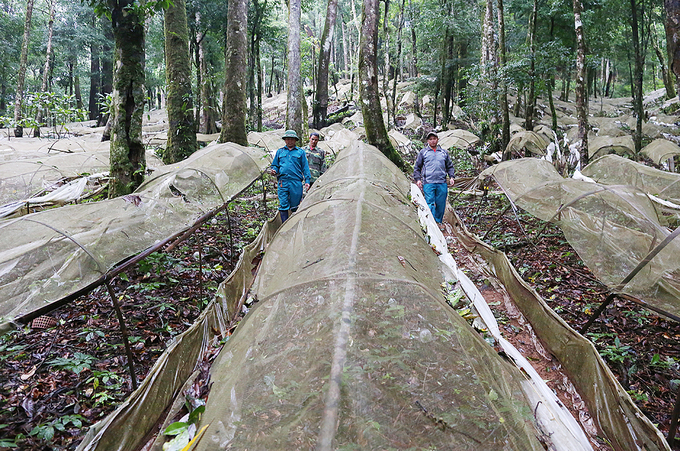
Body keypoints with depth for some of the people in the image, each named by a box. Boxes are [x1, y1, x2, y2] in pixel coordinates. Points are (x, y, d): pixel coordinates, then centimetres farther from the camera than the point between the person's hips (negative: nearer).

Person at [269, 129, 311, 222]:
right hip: (282, 182, 1)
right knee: (283, 205, -3)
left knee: (295, 206, 3)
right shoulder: (280, 152, 17)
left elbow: (305, 167, 10)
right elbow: (275, 165, 20)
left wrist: (307, 181, 1)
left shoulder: (300, 152, 12)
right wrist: (273, 170, -3)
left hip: (296, 182, -1)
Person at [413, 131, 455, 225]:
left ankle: (438, 222, 17)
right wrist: (418, 179, 2)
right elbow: (417, 167, 13)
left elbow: (450, 166, 25)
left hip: (442, 183, 3)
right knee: (430, 204, -10)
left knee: (441, 204, 4)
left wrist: (451, 177, 10)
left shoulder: (444, 152, 18)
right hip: (428, 183, -3)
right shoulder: (423, 152, 11)